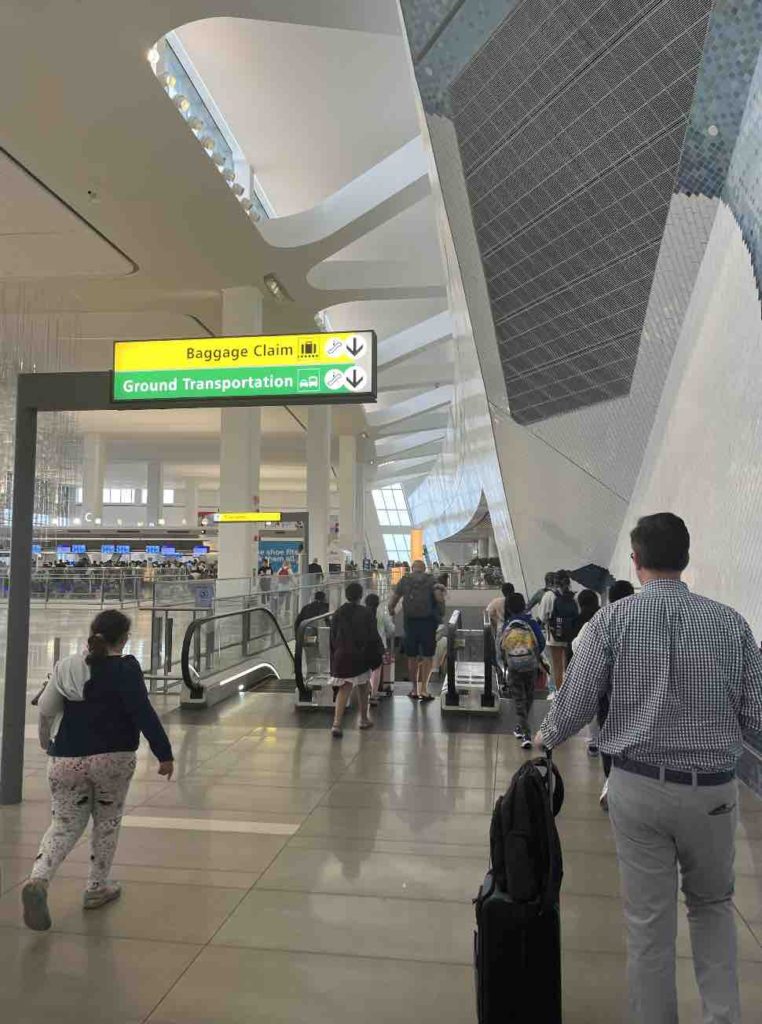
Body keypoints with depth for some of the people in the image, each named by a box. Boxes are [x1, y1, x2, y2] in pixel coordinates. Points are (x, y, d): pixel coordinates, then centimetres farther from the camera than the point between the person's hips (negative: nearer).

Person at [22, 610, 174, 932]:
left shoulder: (66, 667, 5)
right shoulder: (125, 669, -11)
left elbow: (45, 710, 11)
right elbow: (144, 714, -16)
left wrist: (46, 742, 30)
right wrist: (164, 754, -11)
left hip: (67, 760, 4)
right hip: (113, 759, -4)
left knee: (65, 824, 14)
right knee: (107, 821, 16)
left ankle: (38, 879, -9)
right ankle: (97, 888, 24)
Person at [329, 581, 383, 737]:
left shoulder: (338, 613, 3)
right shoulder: (366, 613, -6)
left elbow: (333, 637, 7)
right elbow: (373, 637, -5)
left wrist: (335, 657, 14)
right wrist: (377, 656, 4)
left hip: (342, 656, 2)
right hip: (361, 657, -2)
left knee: (344, 689, 3)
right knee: (363, 688, 17)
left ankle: (337, 723, -12)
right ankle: (364, 719, 30)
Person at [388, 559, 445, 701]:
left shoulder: (404, 580, 6)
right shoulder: (430, 580, 1)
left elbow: (392, 601, 1)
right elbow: (439, 597, -14)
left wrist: (391, 611, 17)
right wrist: (440, 611, 2)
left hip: (410, 621, 2)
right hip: (428, 621, -2)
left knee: (412, 657, 13)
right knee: (428, 656, 8)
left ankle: (414, 689, 21)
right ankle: (423, 688, 2)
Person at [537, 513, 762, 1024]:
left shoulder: (612, 619, -10)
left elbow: (574, 706, -8)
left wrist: (545, 739, 13)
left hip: (639, 785, -1)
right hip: (713, 789, 2)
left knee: (649, 920, 13)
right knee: (712, 903, 26)